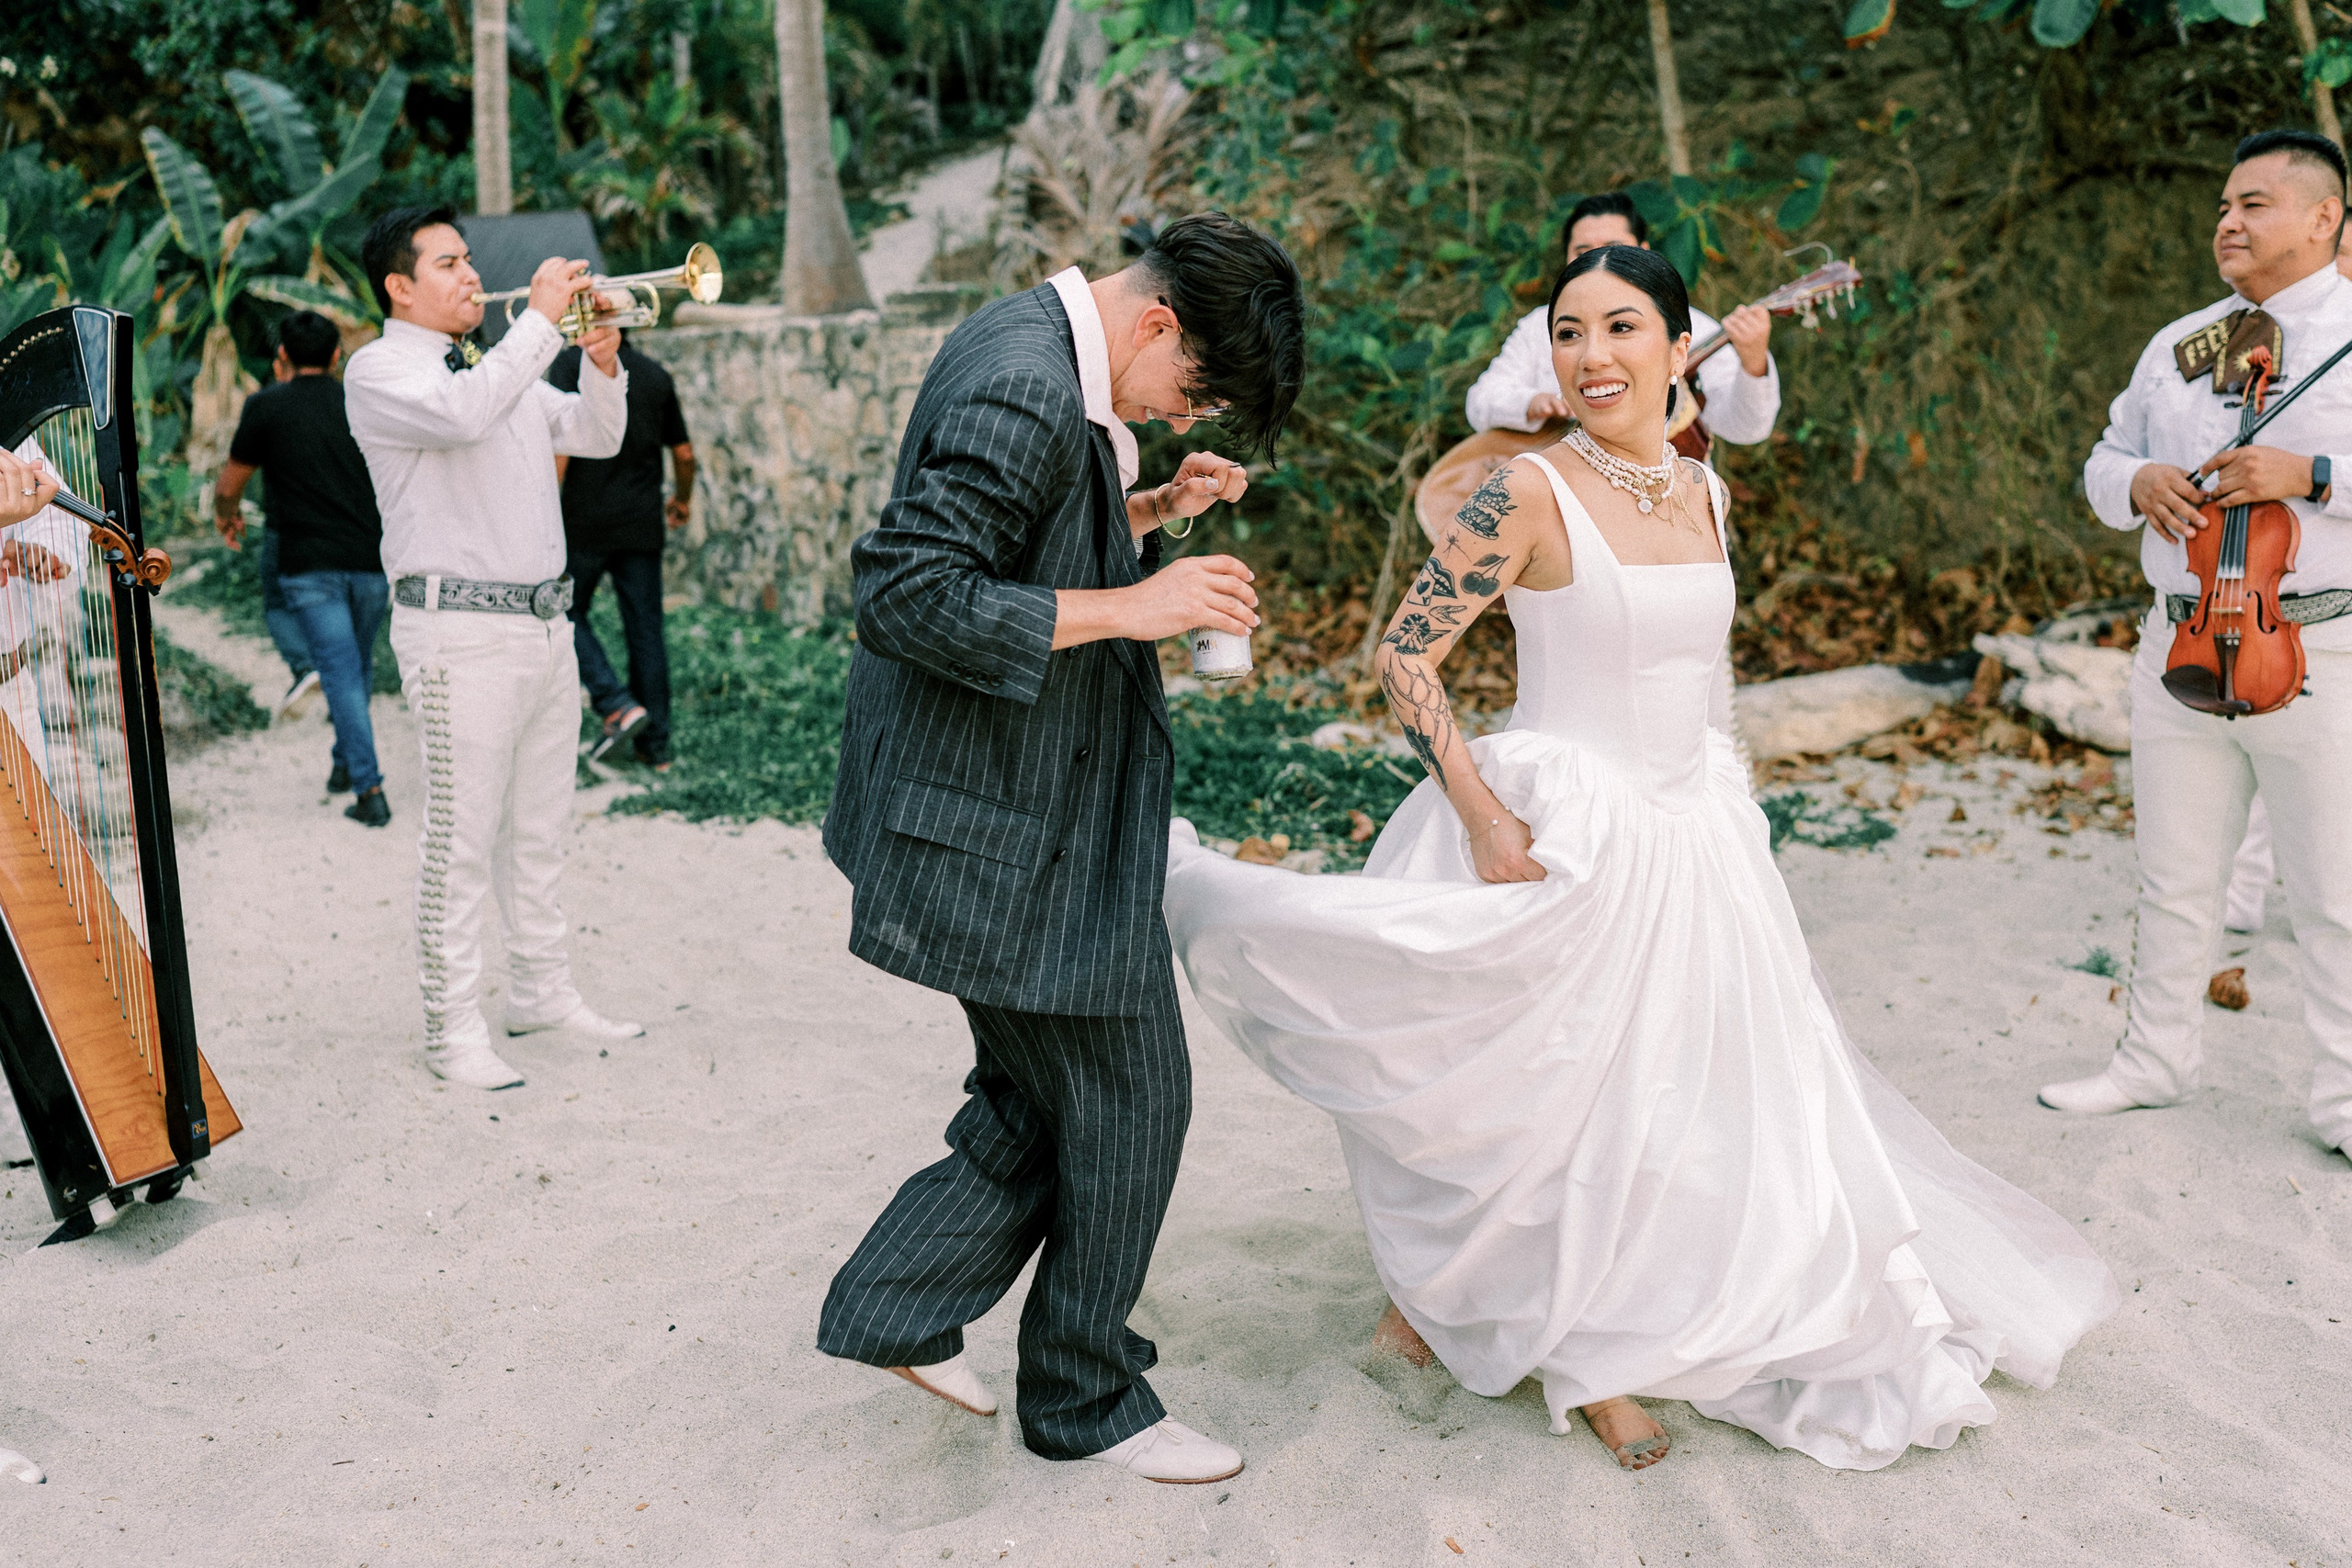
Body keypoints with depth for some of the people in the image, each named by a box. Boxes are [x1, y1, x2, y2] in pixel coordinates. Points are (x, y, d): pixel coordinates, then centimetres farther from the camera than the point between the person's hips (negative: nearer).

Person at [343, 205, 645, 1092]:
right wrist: (541, 319, -19)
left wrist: (602, 363, 1)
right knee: (462, 836, -5)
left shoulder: (498, 365, 20)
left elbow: (596, 437, 19)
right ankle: (453, 1028, 1)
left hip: (545, 621, 8)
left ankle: (543, 992, 24)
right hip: (462, 631, -8)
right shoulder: (379, 371, -5)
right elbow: (464, 416, -25)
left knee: (539, 827, 13)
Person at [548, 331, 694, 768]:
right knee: (646, 629, 7)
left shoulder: (572, 363, -5)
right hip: (642, 526, 4)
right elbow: (684, 452, 13)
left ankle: (617, 705, -5)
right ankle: (654, 744, 10)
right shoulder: (656, 374, 9)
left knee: (566, 614, 13)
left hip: (586, 522, -4)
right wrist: (682, 499, 31)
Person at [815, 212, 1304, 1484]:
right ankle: (1087, 1402, 23)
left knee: (1043, 1097, 19)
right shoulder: (1025, 396, -24)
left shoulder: (1041, 345, 10)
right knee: (1126, 1101, 4)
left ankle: (895, 1307, 31)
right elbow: (903, 597, -29)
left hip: (1038, 810, 11)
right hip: (1012, 829, -11)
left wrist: (1149, 512, 6)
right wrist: (1128, 608, -26)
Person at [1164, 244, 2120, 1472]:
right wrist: (1486, 815, -23)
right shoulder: (1533, 493, -15)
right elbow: (1403, 654, -16)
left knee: (1691, 1085, 15)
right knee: (1562, 1087, 0)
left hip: (1689, 832, 8)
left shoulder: (1702, 492, 6)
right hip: (1565, 837, -7)